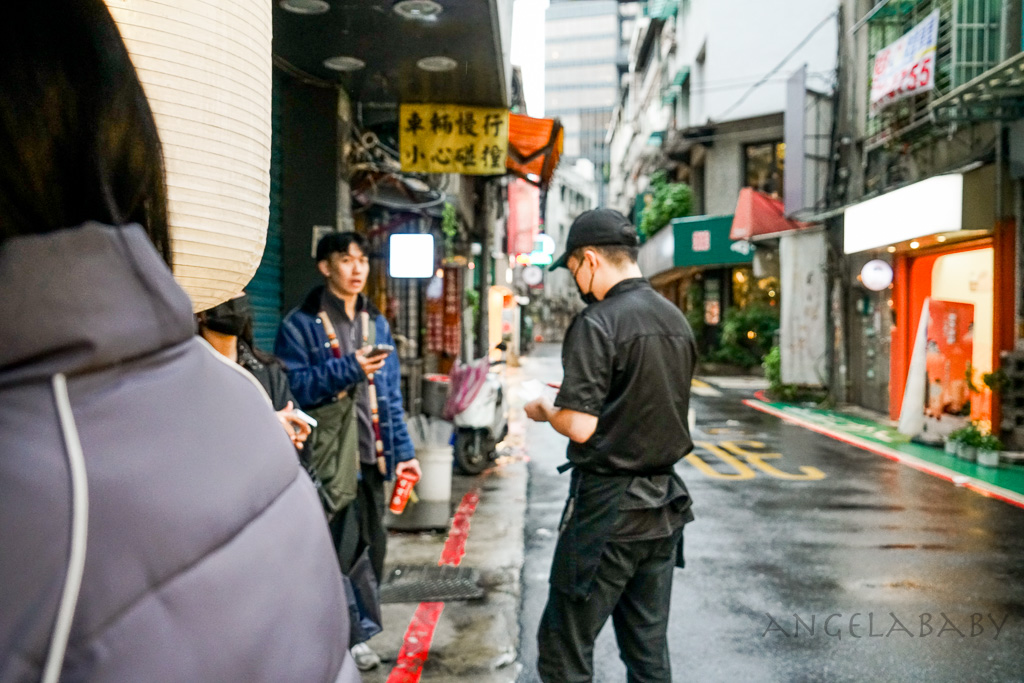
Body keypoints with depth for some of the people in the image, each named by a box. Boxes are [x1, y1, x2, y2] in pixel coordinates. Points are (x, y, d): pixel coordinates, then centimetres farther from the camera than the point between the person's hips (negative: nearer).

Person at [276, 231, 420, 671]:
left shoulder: (377, 324, 14)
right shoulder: (301, 325, -5)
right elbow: (293, 388, -13)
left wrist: (403, 450, 12)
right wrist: (347, 369, -22)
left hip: (371, 457, 6)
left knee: (372, 546, 14)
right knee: (339, 551, -6)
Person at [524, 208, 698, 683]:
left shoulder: (597, 323, -16)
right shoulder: (678, 321, 8)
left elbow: (580, 426, -20)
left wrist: (544, 411, 0)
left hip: (608, 506, -8)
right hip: (664, 502, 8)